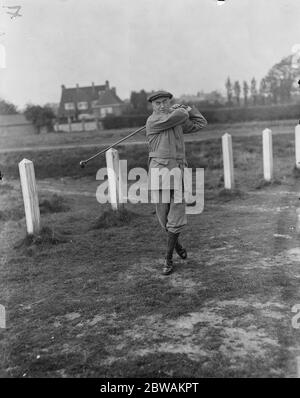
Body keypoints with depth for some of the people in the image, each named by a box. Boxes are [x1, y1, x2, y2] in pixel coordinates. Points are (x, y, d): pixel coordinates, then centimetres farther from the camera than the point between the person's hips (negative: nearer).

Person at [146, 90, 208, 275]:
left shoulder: (177, 122, 16)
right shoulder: (153, 121, -4)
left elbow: (201, 123, 24)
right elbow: (179, 116, -12)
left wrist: (185, 107, 18)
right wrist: (183, 111, 10)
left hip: (178, 170, 4)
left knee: (176, 217, -1)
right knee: (164, 215, 5)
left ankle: (168, 258, 9)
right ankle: (176, 242, 35)